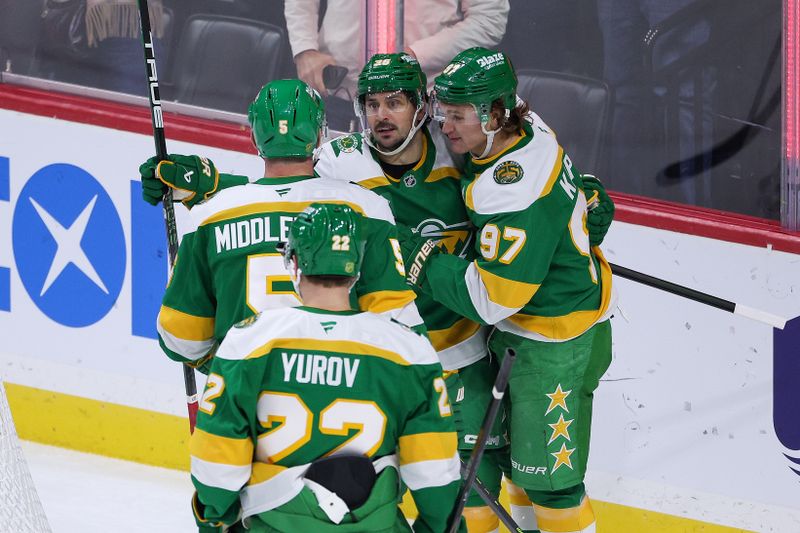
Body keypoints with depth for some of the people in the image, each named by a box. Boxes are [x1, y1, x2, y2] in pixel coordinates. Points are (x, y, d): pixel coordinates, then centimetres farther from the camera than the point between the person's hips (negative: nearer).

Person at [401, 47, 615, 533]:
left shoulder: (514, 190, -33)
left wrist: (420, 259, -22)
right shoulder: (527, 130, -4)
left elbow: (492, 296, -31)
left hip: (556, 341, -10)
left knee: (547, 475, -1)